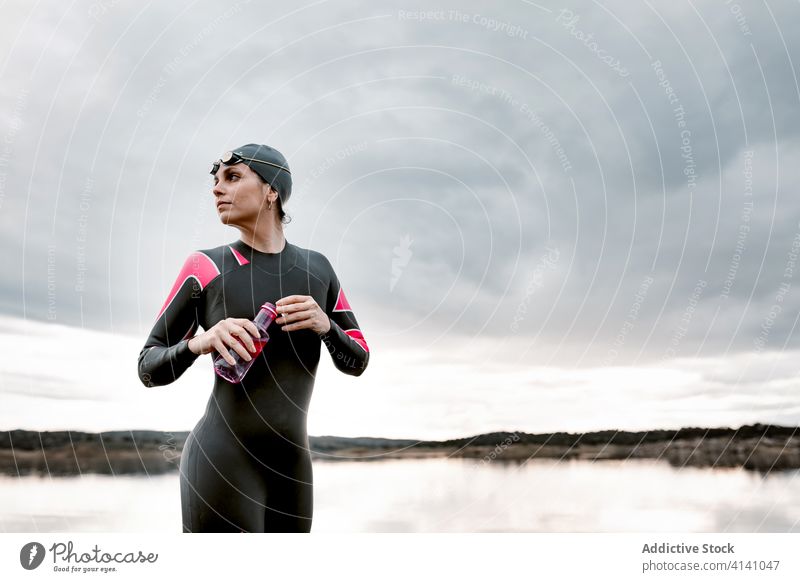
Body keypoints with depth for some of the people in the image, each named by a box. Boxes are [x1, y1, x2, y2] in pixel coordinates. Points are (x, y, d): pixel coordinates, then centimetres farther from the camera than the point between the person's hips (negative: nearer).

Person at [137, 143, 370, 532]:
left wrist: (324, 324, -12)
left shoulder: (317, 268, 7)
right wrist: (200, 343, -22)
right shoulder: (205, 267, -4)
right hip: (221, 466, -5)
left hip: (292, 465, 5)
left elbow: (357, 362, 9)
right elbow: (149, 370, -1)